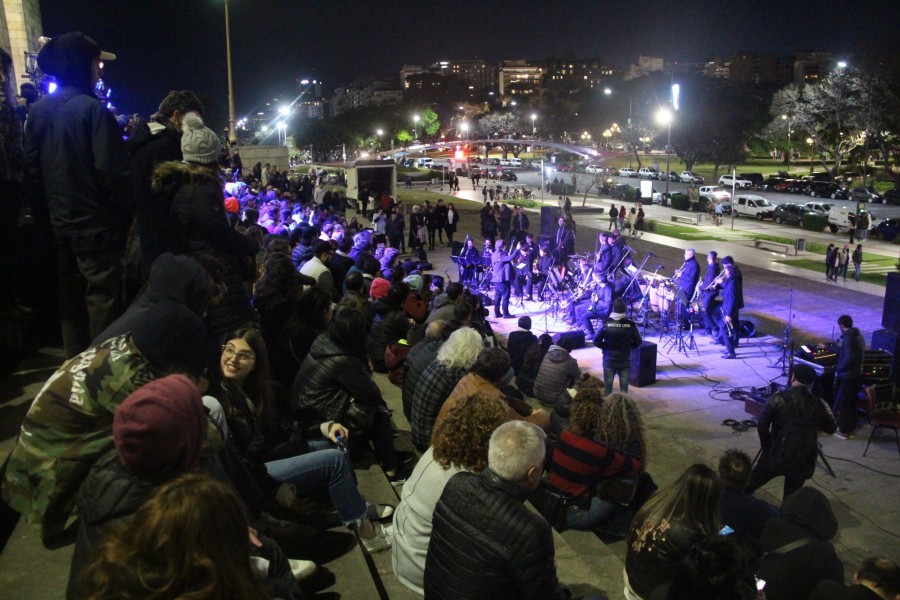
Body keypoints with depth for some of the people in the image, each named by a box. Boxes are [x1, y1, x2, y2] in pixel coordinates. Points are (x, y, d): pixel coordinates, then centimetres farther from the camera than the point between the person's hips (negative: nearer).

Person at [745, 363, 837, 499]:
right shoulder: (818, 404, -5)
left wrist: (766, 445, 8)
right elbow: (831, 428, 9)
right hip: (803, 461, 2)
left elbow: (762, 426, -10)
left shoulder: (777, 399, -11)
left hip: (776, 456, -2)